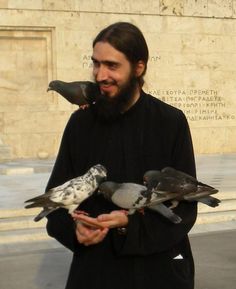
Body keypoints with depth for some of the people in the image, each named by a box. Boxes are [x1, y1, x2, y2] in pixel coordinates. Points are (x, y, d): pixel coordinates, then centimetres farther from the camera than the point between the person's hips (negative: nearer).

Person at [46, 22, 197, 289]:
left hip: (158, 267, -2)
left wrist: (132, 222, -23)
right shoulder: (80, 123, -1)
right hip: (94, 266, 2)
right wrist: (74, 225, -17)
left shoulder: (171, 123, -8)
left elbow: (185, 205, -8)